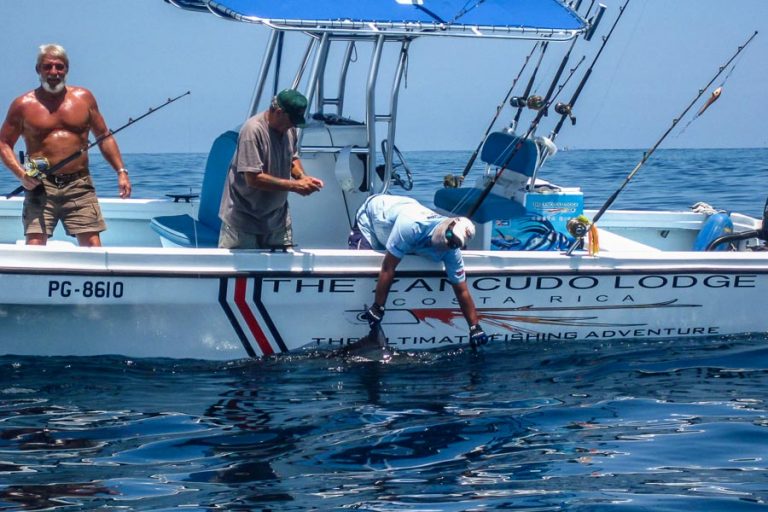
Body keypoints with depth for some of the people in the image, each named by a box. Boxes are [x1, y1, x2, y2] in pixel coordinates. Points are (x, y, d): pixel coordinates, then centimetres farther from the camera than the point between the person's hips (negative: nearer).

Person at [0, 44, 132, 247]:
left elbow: (104, 137, 17)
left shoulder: (84, 98, 11)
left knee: (93, 247, -6)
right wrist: (21, 173, -9)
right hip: (41, 186, -1)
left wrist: (121, 171, 6)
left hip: (80, 186, 1)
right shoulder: (24, 104, 5)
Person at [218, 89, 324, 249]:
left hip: (277, 216, 6)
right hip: (244, 219, -6)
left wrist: (302, 176, -6)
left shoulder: (289, 128, -2)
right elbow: (253, 178, -27)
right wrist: (294, 185, -25)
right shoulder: (253, 130, -24)